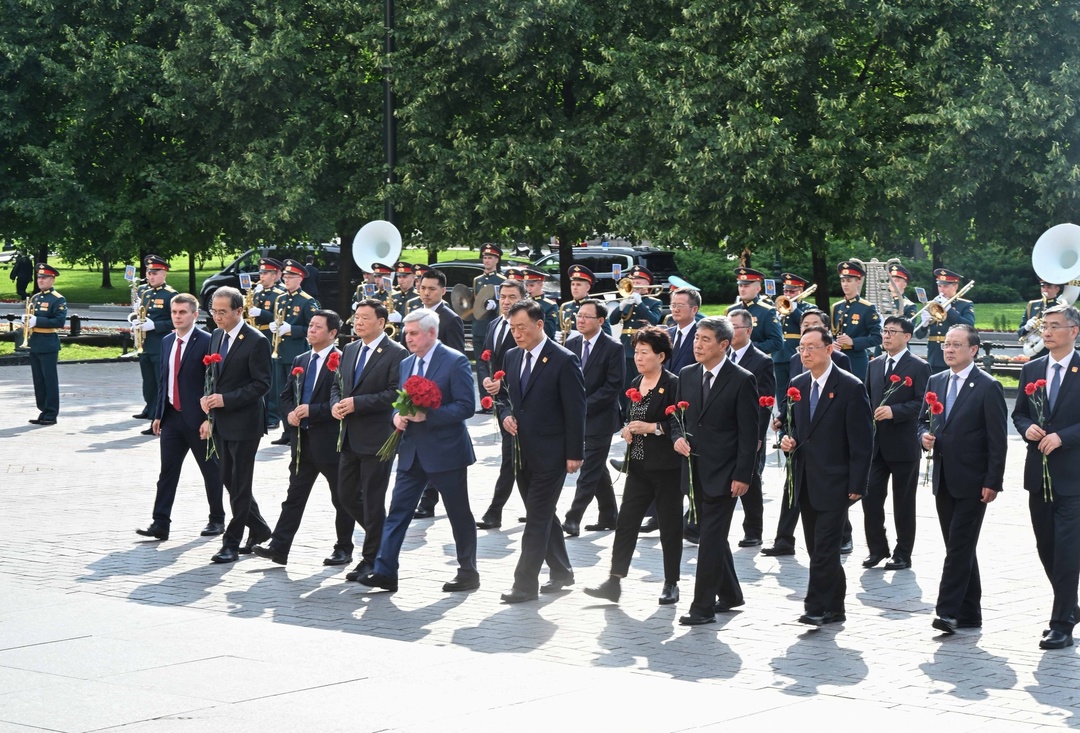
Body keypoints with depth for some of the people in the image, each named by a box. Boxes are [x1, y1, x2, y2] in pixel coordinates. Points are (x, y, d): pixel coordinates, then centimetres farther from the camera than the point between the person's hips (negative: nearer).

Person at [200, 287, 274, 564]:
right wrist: (209, 398, 3)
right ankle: (259, 530, 28)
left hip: (244, 422, -8)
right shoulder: (216, 336, 10)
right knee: (230, 481, 13)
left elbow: (262, 384, -15)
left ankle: (232, 543, 3)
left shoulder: (256, 342, -13)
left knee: (239, 485, -2)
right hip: (221, 422, 8)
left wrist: (226, 399, -21)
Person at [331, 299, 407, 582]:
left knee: (373, 500, -1)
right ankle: (380, 538, 31)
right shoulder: (350, 350, 13)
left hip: (377, 437, -8)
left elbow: (395, 394, -19)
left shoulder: (396, 353, -11)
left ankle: (371, 560, 9)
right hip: (350, 438, 8)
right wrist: (336, 403, -2)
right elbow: (338, 384, 20)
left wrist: (357, 403, -21)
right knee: (346, 494, 12)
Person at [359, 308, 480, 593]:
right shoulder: (406, 364, 12)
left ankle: (468, 573, 17)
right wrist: (397, 415, -2)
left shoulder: (455, 362, -10)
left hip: (445, 452, -6)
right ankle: (384, 572, -1)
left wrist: (427, 415, -23)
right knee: (397, 511, -1)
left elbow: (466, 406, -16)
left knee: (460, 516, 6)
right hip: (412, 452, 6)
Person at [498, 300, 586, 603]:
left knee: (537, 519, -7)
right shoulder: (512, 357, 9)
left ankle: (525, 583, -5)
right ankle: (561, 572, 29)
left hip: (550, 453, -7)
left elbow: (575, 410, -12)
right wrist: (505, 415, -2)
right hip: (522, 452, 7)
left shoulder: (564, 360, -12)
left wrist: (575, 454, -13)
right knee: (542, 516, 16)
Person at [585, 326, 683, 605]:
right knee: (626, 520, 0)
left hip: (666, 467, -7)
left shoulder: (673, 384, -11)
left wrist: (651, 428, -20)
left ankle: (671, 584, 15)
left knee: (670, 525, 4)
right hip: (639, 465, 7)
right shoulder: (636, 384, 13)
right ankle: (614, 582, 0)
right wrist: (627, 430, 5)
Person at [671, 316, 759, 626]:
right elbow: (679, 418, 18)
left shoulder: (742, 380, -9)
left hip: (723, 473, -6)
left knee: (711, 538, -8)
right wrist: (678, 438, -5)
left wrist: (742, 476, -14)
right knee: (712, 536, 14)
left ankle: (703, 606, -6)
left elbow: (749, 434, -10)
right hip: (695, 471, 6)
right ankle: (729, 594, 29)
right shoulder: (687, 375, 9)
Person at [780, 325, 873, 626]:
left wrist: (857, 485, -14)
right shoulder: (797, 385, 11)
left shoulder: (851, 387, -9)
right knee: (818, 548, 10)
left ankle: (817, 607, -8)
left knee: (825, 548, -10)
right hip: (805, 482, 7)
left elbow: (862, 441, -10)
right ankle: (834, 609, 18)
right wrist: (789, 439, -1)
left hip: (834, 483, -7)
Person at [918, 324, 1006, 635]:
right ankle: (969, 614, 17)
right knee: (959, 548, 11)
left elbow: (998, 439, -10)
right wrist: (925, 435, -3)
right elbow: (923, 419, 21)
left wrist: (993, 482, -15)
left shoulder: (988, 387, -9)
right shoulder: (936, 382, 11)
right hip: (944, 480, 7)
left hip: (972, 481, -7)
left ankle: (948, 611, -12)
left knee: (960, 546, -10)